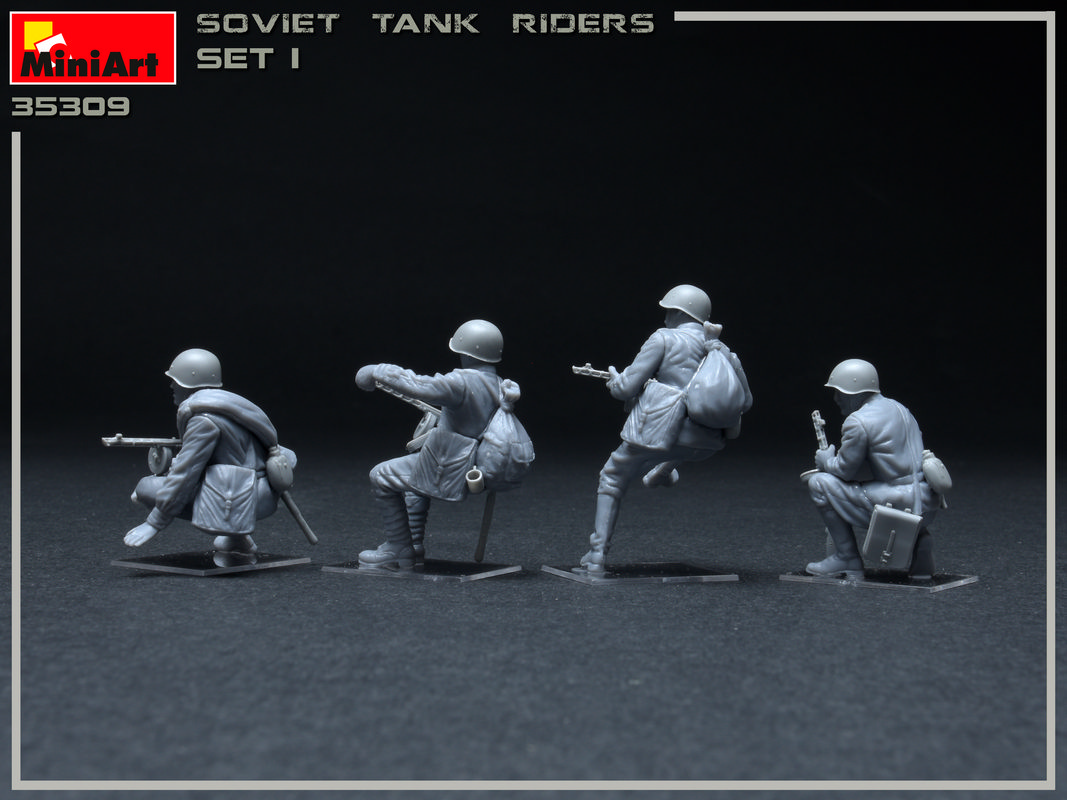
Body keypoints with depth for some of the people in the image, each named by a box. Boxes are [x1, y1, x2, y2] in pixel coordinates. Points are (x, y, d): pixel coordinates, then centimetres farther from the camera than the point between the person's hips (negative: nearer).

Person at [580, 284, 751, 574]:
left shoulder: (664, 339, -2)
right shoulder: (722, 351, 11)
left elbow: (627, 388, -3)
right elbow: (744, 400, 17)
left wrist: (614, 379, 19)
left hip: (659, 432, -4)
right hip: (705, 444, 4)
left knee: (612, 480, 19)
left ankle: (597, 556, 13)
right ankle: (666, 470, 45)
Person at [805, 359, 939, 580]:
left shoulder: (858, 422, -11)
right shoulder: (897, 408, 16)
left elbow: (846, 469, -3)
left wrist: (825, 460, 18)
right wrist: (833, 460, 26)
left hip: (901, 503, -9)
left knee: (820, 483, -2)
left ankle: (848, 559, 1)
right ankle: (917, 540, 19)